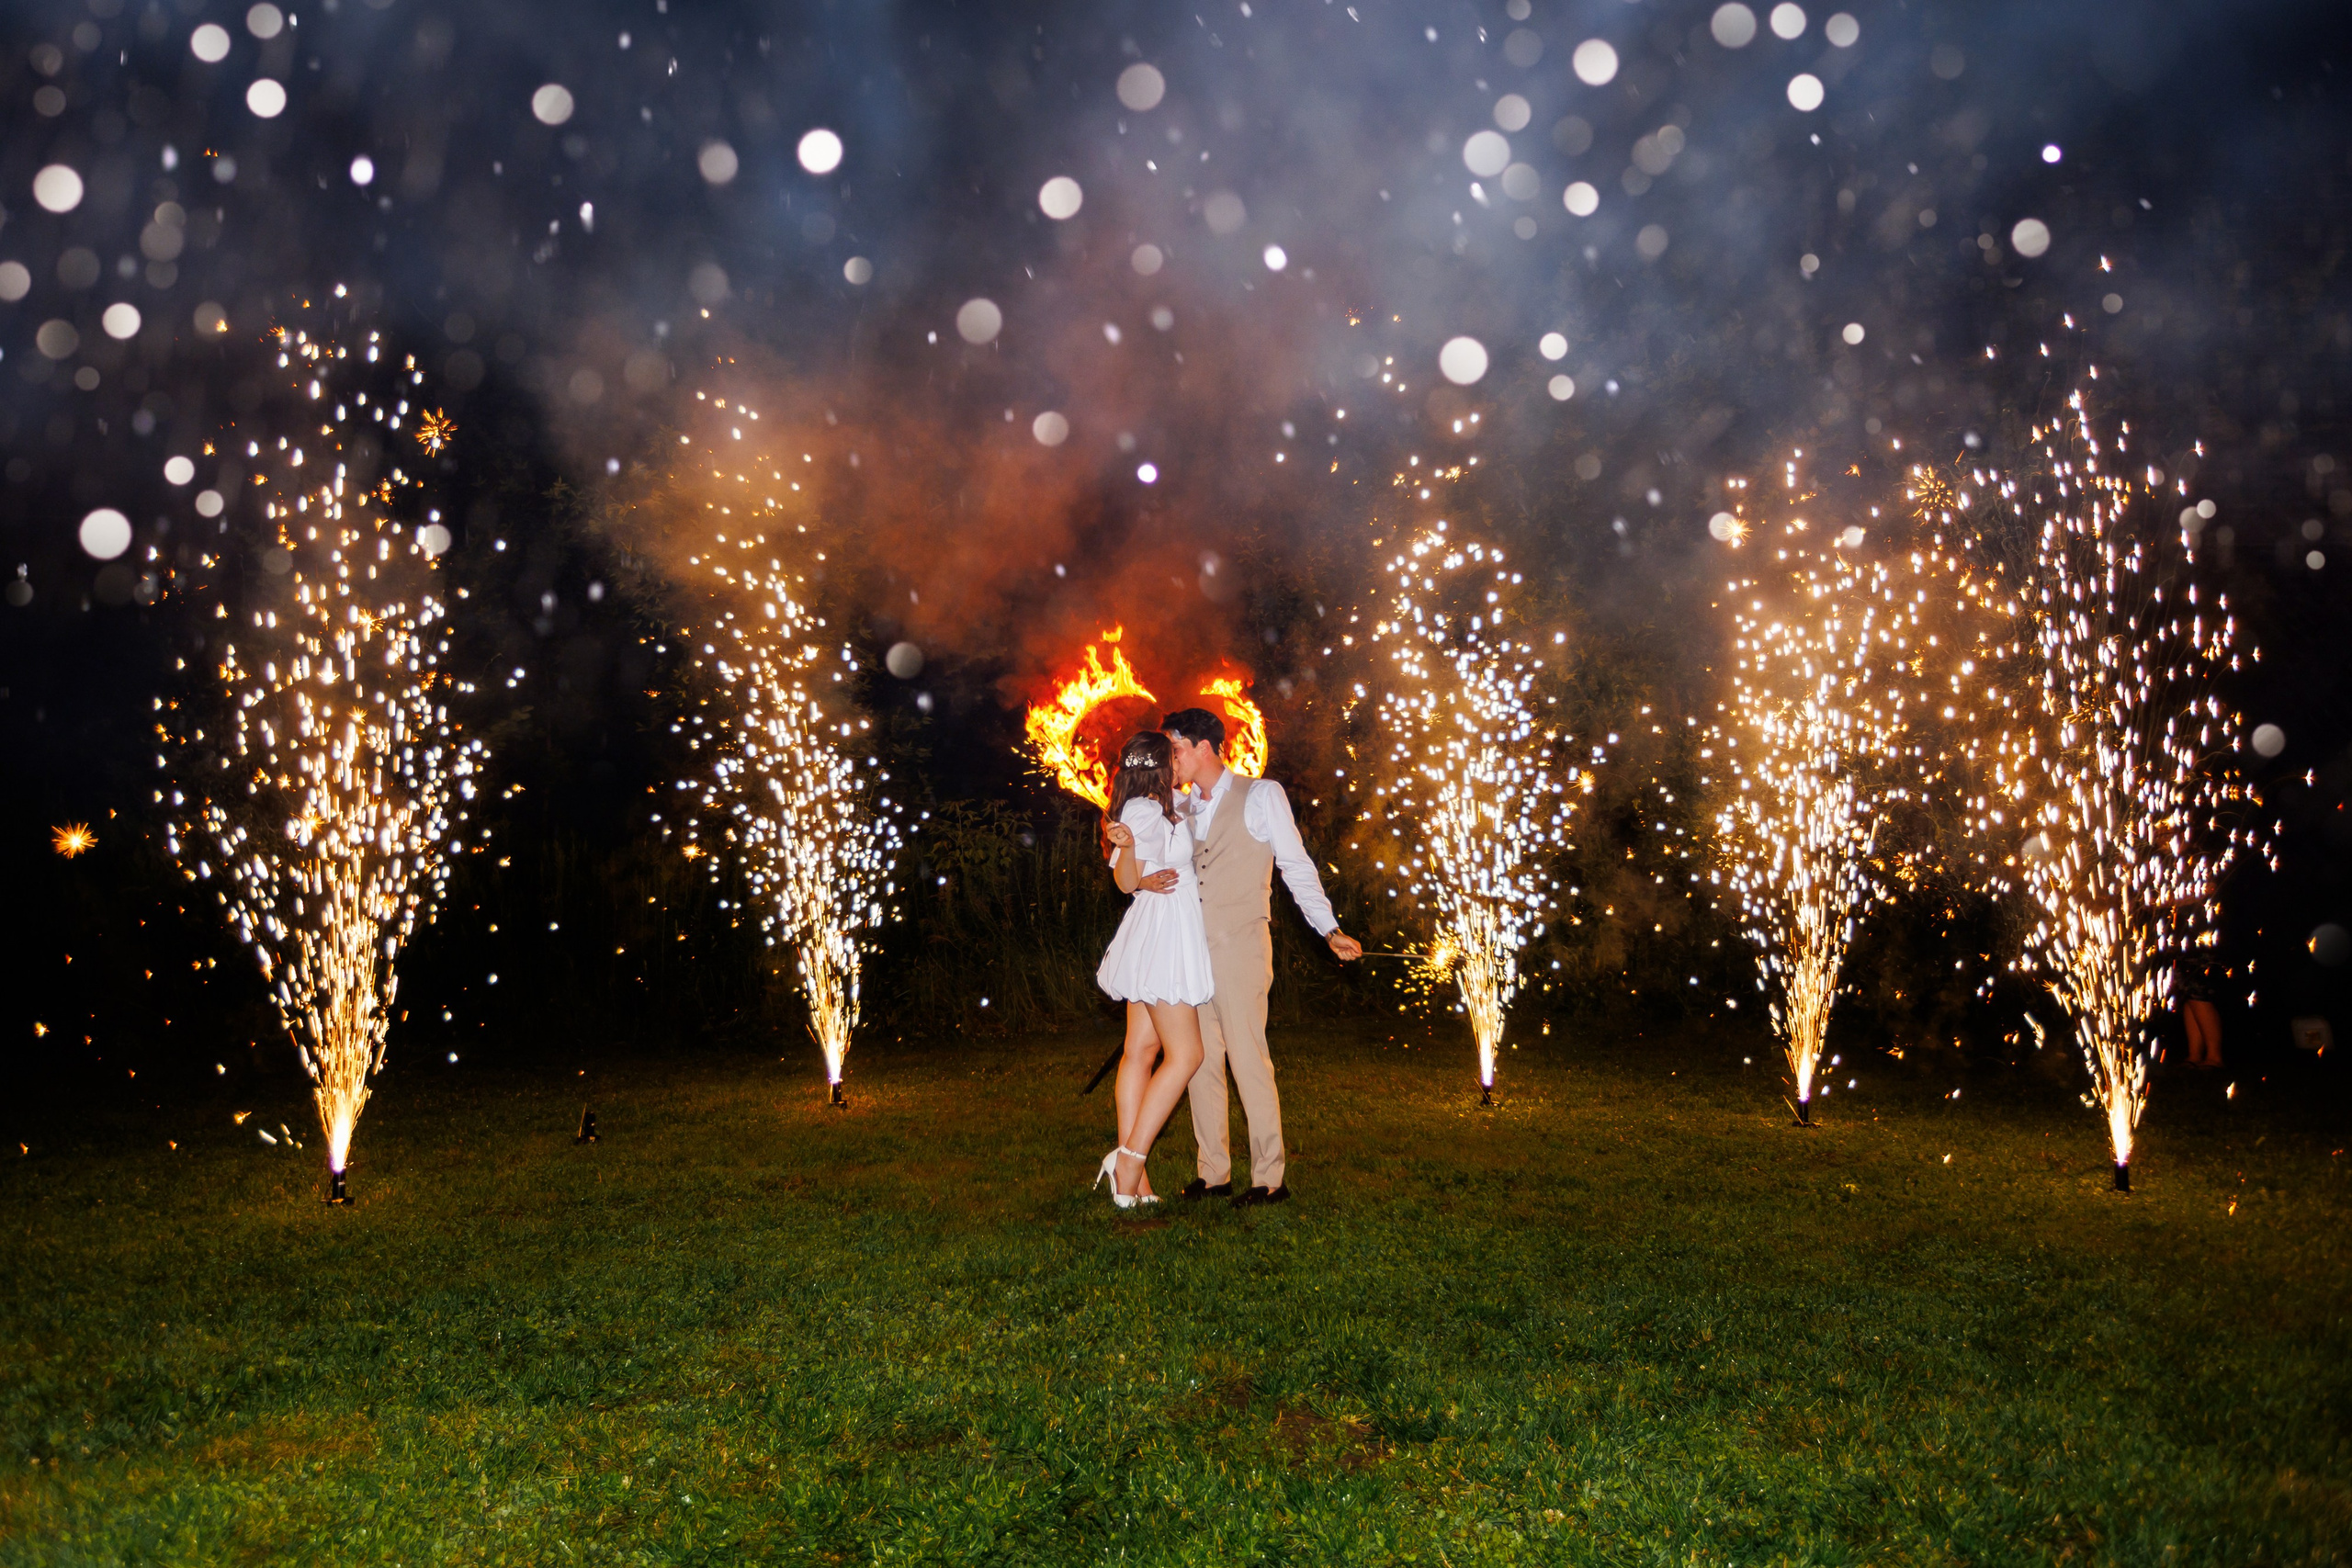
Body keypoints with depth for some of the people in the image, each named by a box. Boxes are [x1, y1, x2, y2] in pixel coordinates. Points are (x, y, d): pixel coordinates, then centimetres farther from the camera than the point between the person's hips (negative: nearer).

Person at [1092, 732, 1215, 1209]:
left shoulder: (1160, 810, 16)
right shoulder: (1144, 811, -12)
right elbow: (1128, 881, -18)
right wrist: (1127, 846, -36)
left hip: (1161, 936, 10)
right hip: (1161, 933, -10)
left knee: (1141, 1050, 6)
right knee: (1184, 1054, -9)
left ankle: (1131, 1180, 6)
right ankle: (1129, 1160, -10)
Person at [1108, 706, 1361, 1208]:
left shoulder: (1261, 795, 1)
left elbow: (1297, 868, 1)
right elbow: (1127, 872, 22)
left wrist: (1330, 931, -4)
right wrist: (1142, 878, -3)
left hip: (1240, 945, -6)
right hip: (1192, 949, 6)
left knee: (1248, 1058, -7)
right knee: (1201, 1060, 7)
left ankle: (1270, 1179, 0)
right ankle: (1213, 1172, 16)